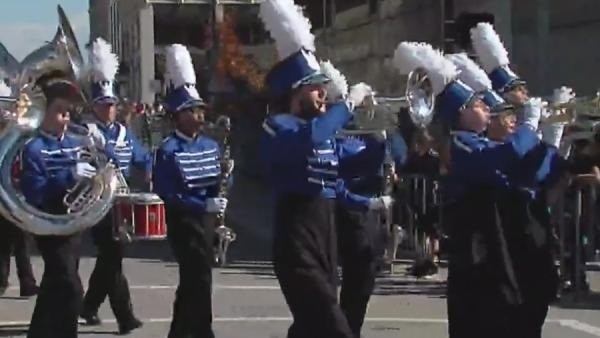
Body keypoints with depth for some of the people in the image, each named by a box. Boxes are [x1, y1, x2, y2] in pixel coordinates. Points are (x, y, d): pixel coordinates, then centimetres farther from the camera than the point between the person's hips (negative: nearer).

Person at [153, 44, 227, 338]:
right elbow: (168, 196, -17)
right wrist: (205, 205, -25)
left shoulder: (211, 146, 9)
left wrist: (223, 178, -10)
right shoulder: (168, 151, -13)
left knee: (192, 280, 15)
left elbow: (218, 186, 13)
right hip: (184, 223, -7)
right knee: (200, 279, -9)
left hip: (207, 221, 7)